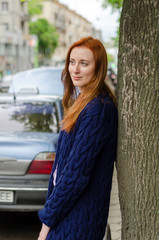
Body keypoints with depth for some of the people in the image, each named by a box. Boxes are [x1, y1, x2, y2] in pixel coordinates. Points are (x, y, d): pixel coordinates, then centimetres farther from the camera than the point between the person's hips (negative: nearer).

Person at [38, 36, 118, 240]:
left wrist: (48, 218, -15)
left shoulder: (97, 110, -22)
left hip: (77, 222, -9)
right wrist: (50, 212, 12)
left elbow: (77, 172, -22)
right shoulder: (83, 102, 9)